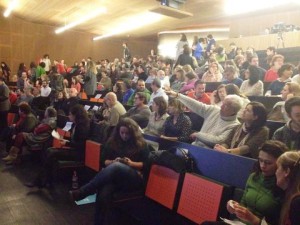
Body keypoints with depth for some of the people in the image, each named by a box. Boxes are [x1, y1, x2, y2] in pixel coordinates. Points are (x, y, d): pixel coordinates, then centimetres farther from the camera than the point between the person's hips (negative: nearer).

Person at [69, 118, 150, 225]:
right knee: (104, 193, -36)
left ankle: (82, 192, -36)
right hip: (114, 177, 3)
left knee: (116, 167, -37)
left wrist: (131, 163, -12)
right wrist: (112, 162, -8)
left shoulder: (141, 144, 7)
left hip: (135, 178, -2)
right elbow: (103, 161, 14)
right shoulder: (112, 142, 14)